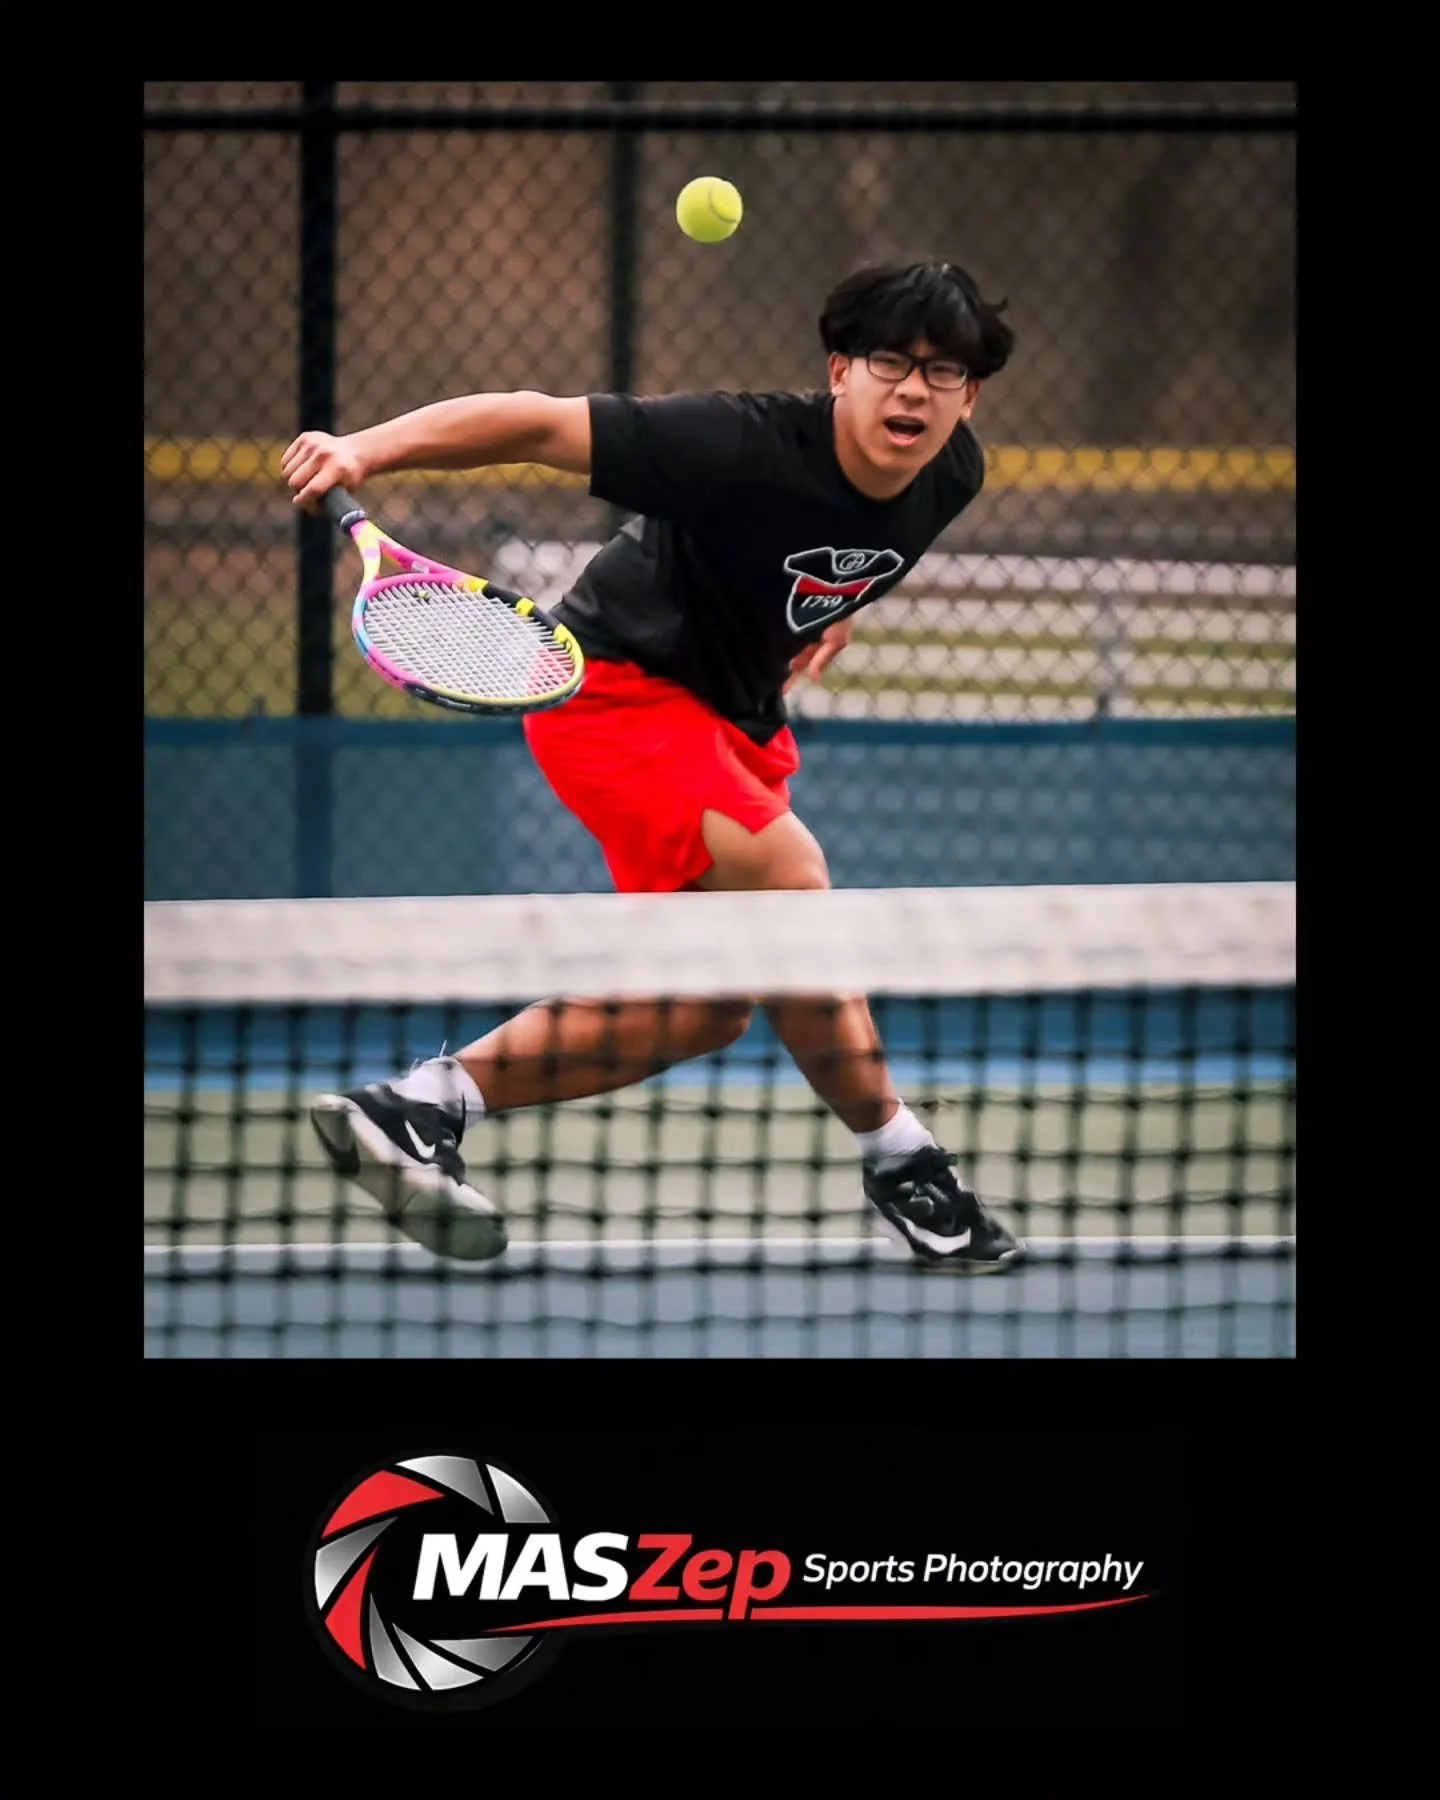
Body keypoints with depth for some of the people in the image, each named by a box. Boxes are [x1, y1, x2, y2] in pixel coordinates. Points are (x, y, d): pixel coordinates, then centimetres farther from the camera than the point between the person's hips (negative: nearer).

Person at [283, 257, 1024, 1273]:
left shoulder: (953, 474, -10)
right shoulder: (745, 446, -31)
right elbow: (541, 424, -29)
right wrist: (369, 449, -39)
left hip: (734, 716, 9)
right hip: (615, 686, -9)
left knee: (706, 1010, 9)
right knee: (788, 877, -28)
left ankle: (414, 1109, 15)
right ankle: (900, 1161, -11)